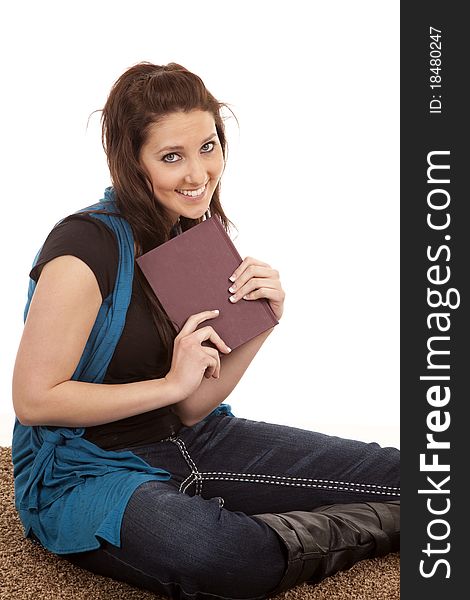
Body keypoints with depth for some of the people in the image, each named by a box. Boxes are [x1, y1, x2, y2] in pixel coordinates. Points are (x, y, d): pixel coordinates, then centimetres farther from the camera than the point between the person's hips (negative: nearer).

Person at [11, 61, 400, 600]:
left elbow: (190, 410, 3)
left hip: (187, 445, 6)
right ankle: (379, 525, -10)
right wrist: (172, 382, -19)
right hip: (85, 471, -6)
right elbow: (33, 400, -20)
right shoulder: (86, 246, -20)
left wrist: (262, 324, -11)